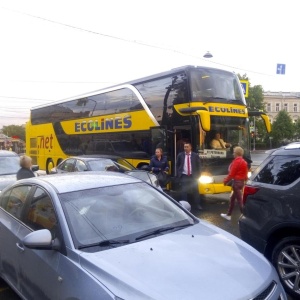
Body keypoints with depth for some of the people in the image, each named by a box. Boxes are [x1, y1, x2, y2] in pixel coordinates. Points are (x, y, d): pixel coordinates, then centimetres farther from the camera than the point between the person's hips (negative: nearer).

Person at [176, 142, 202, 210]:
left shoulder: (195, 155, 0)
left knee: (195, 191, 5)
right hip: (183, 176, 0)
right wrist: (178, 174, 3)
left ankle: (197, 205, 17)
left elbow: (198, 166, 7)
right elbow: (177, 165, 10)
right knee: (184, 191, 2)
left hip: (193, 176, 0)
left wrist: (197, 175, 1)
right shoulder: (180, 155, 1)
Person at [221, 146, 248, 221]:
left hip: (237, 182, -10)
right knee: (232, 198, 17)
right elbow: (245, 173, 14)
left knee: (239, 199, -6)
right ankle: (228, 215, 26)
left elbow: (231, 173, -16)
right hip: (241, 181, 10)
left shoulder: (236, 161, -16)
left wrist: (226, 180, -5)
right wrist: (244, 180, 21)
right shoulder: (244, 161, 12)